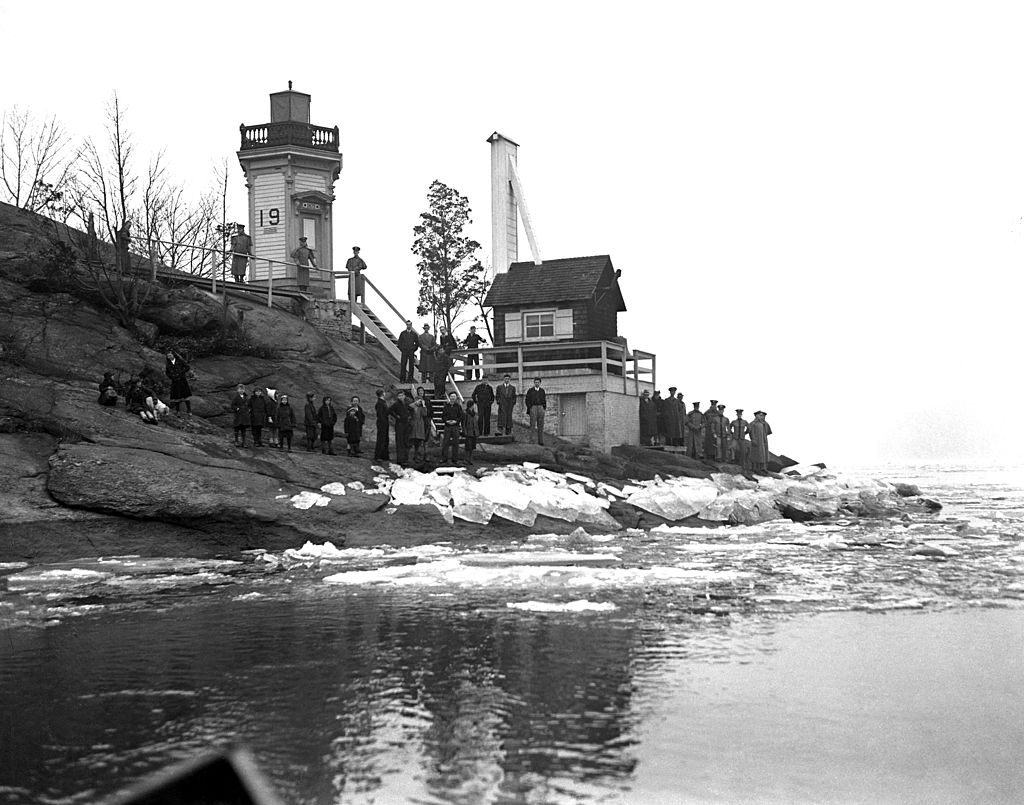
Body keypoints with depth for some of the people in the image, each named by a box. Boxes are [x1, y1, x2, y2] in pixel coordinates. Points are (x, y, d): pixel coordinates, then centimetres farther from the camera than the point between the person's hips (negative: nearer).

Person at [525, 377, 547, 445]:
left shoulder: (542, 391, 15)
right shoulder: (530, 391, 7)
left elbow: (544, 400, 18)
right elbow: (527, 400, 4)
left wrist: (545, 407, 6)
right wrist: (530, 408, -6)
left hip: (541, 407, 3)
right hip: (533, 407, -3)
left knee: (540, 425, 0)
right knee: (532, 424, -10)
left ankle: (540, 441, -1)